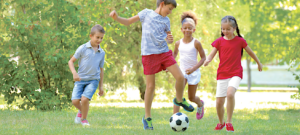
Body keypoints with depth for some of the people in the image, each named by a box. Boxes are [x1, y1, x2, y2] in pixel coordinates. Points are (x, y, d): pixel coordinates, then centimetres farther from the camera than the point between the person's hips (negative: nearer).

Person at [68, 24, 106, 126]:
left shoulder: (101, 53, 7)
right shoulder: (83, 48, -2)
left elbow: (101, 70, 16)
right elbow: (71, 61, 1)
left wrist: (101, 86, 17)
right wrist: (74, 73, -16)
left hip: (93, 80, 1)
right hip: (80, 79, -1)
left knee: (84, 99, -19)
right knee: (75, 100, -12)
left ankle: (83, 118, 5)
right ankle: (81, 111, 23)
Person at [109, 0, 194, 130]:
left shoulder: (166, 20, 12)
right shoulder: (146, 13, 1)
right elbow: (128, 22, 6)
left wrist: (170, 39, -5)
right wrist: (117, 18, -13)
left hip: (164, 52, 4)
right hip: (149, 54, -4)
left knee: (180, 77, -7)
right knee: (150, 86, -2)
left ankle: (179, 100, 23)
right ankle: (147, 117, 11)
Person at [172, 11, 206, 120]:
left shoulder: (196, 43, -11)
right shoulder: (178, 43, -1)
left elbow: (203, 57, -8)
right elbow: (175, 53, 20)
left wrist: (193, 69, -19)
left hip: (194, 73, -2)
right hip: (182, 71, 2)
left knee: (191, 98, 9)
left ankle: (200, 104, 45)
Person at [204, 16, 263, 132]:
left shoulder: (240, 41, -1)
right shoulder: (219, 41, 3)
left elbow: (250, 52, 14)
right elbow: (211, 54, -3)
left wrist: (259, 63, 27)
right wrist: (207, 60, -27)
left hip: (235, 74, -3)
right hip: (222, 74, 3)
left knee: (230, 93, -30)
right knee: (219, 102, 1)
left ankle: (229, 122, -17)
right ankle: (221, 122, 30)